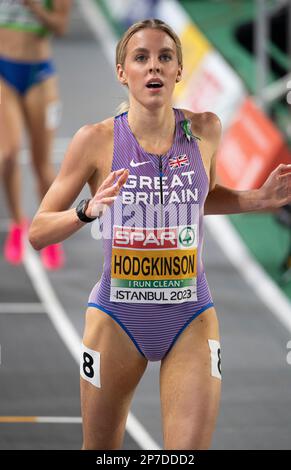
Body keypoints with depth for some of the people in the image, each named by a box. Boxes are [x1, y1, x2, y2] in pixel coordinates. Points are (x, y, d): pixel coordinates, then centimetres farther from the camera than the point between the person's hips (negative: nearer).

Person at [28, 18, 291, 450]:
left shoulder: (204, 130, -1)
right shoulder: (97, 140, -8)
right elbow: (37, 233, -6)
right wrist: (88, 211, -25)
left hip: (191, 319, 1)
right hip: (117, 318, -1)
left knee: (190, 449, -12)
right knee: (100, 450, 12)